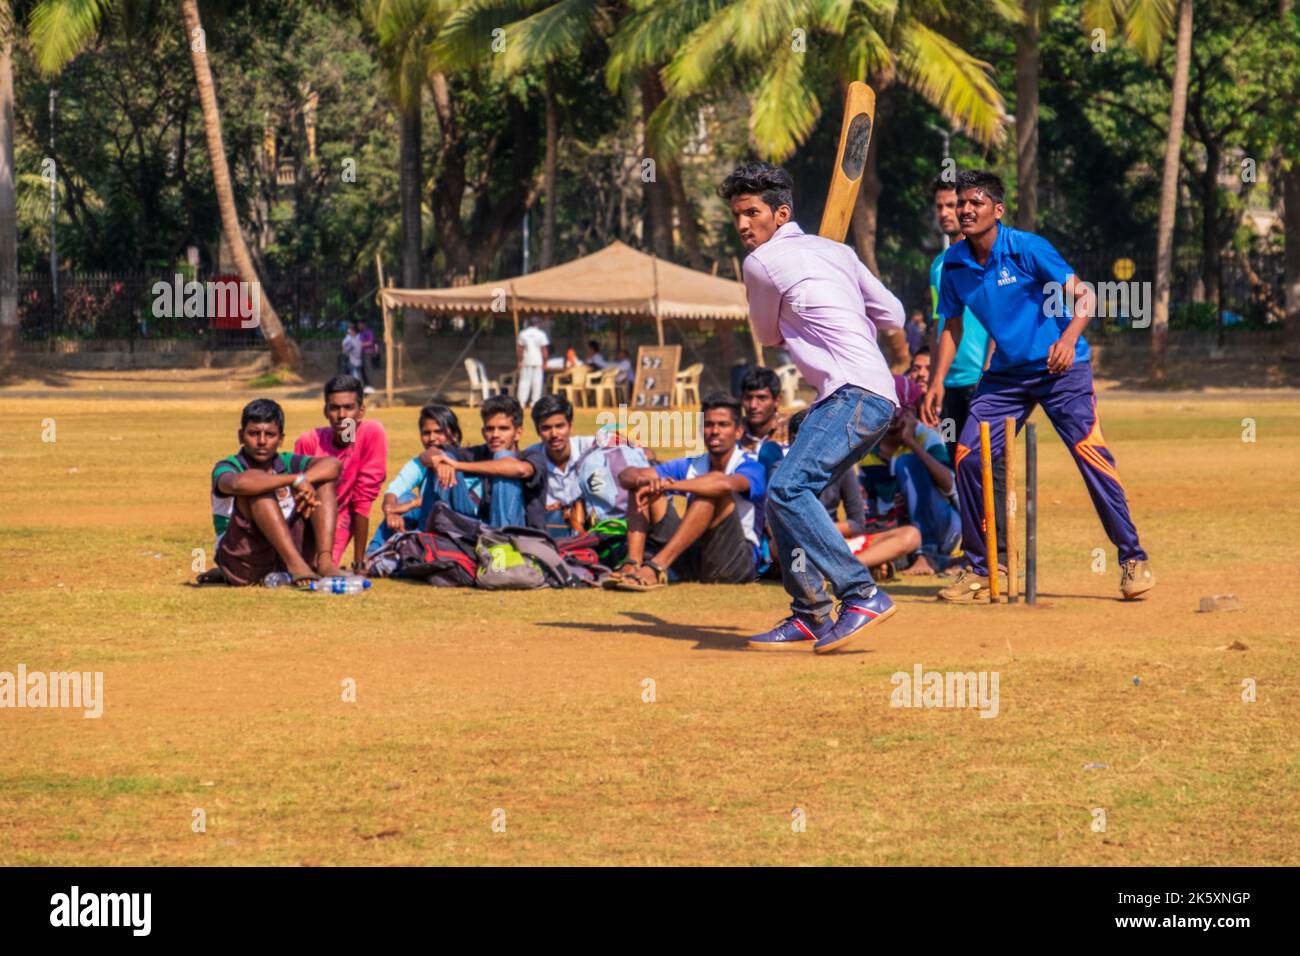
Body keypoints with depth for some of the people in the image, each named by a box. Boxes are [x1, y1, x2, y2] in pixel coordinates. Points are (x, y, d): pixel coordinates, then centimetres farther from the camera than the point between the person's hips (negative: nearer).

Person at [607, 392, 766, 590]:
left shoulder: (751, 468, -6)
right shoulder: (691, 466, 11)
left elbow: (725, 483, -32)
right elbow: (626, 475, 4)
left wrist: (666, 485, -33)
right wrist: (644, 480, -22)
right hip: (691, 560, 5)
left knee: (715, 491, -29)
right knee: (640, 486, -4)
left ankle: (655, 567, -38)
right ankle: (632, 565, -26)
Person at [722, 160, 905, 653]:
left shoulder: (761, 263, -3)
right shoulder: (834, 251, 19)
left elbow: (768, 335, 12)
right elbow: (893, 316, 20)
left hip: (857, 391, -10)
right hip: (845, 396, 10)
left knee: (788, 488, -22)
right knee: (788, 496, 12)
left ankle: (863, 595, -28)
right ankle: (810, 613, 13)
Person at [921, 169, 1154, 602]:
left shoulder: (1027, 249, -16)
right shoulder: (954, 263, 0)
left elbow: (1083, 295, -18)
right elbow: (953, 325, 12)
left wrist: (1069, 338, -35)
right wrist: (937, 382, 4)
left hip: (1061, 369, -5)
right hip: (1005, 372, 5)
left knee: (1090, 452, -15)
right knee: (969, 457, -6)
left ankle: (1133, 559, -5)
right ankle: (978, 570, 6)